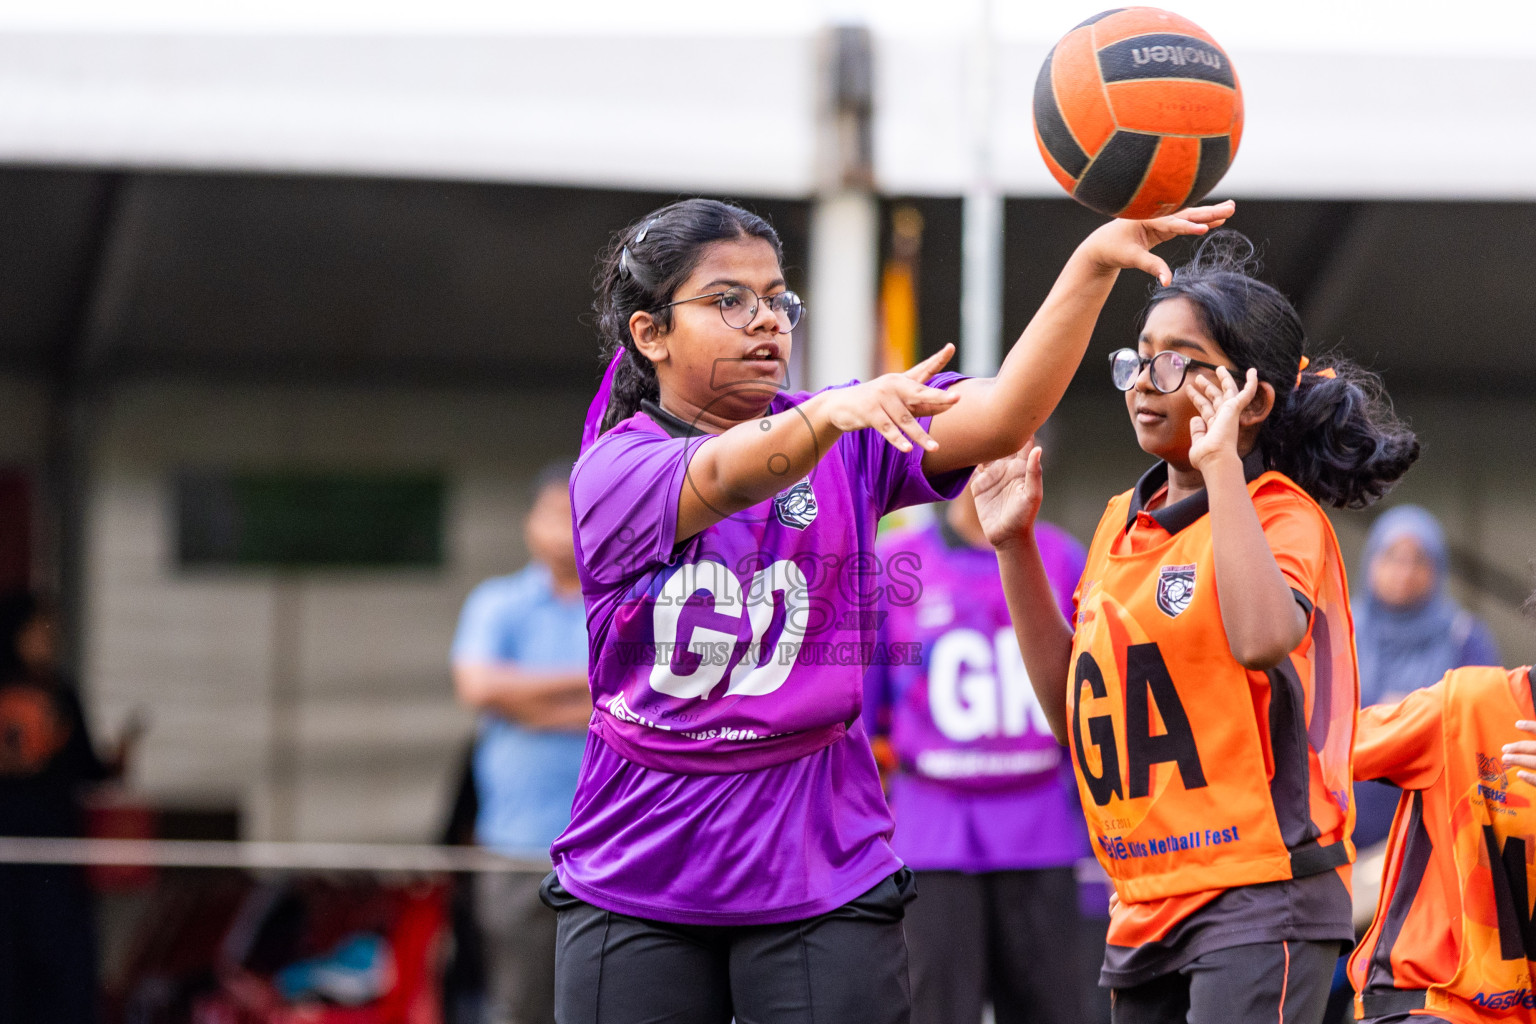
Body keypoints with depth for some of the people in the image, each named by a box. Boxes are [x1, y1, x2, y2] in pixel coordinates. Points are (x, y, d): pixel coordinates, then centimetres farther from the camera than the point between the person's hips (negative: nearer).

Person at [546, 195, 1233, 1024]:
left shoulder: (851, 443, 5)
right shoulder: (613, 471, -4)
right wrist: (831, 416, -46)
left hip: (818, 871, 1)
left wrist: (1093, 264, -23)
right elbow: (724, 478, -25)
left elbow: (1001, 416, -9)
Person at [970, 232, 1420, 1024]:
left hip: (1258, 899, -8)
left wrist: (1220, 464, -24)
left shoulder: (1283, 513, -7)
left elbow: (1263, 639, -30)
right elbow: (1074, 711, 18)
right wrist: (1014, 548, 12)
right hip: (1145, 906, 8)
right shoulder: (1123, 524, 15)